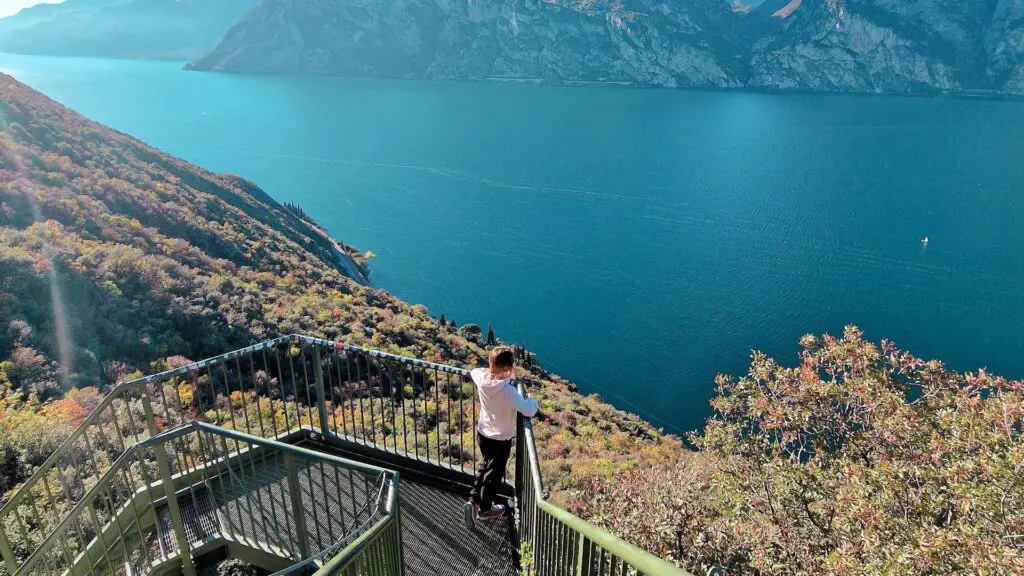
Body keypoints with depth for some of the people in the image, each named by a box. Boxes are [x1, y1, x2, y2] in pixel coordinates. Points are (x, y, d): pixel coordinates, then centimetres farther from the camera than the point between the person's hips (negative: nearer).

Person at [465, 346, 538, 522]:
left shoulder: (481, 378, -15)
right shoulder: (508, 390, -33)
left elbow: (474, 371, 10)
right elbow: (529, 411, -32)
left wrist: (491, 371, 4)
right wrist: (533, 400, -12)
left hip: (482, 434, 6)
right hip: (501, 440, -6)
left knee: (485, 466, 31)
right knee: (494, 474, 17)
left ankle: (474, 499, 35)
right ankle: (484, 509, 36)